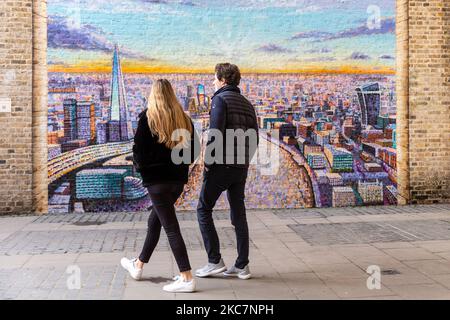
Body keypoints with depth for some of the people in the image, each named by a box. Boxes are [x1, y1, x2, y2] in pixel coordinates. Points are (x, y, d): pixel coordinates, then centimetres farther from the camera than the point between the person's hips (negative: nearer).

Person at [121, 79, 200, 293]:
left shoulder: (148, 117, -8)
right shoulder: (184, 118, 6)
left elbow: (139, 149, -11)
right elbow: (193, 151, 7)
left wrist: (140, 164, 8)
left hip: (156, 179, -6)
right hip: (178, 179, 6)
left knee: (171, 227, -3)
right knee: (154, 221, 21)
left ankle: (187, 278, -4)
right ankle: (138, 265, 37)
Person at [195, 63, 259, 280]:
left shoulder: (220, 99, -8)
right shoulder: (247, 104, 14)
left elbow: (215, 133, -18)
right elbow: (254, 138, 13)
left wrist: (208, 162, -10)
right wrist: (244, 162, 16)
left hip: (221, 165, -7)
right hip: (241, 168, 7)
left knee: (204, 210, 5)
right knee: (238, 214, 10)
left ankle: (215, 261, 3)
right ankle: (242, 266, 12)